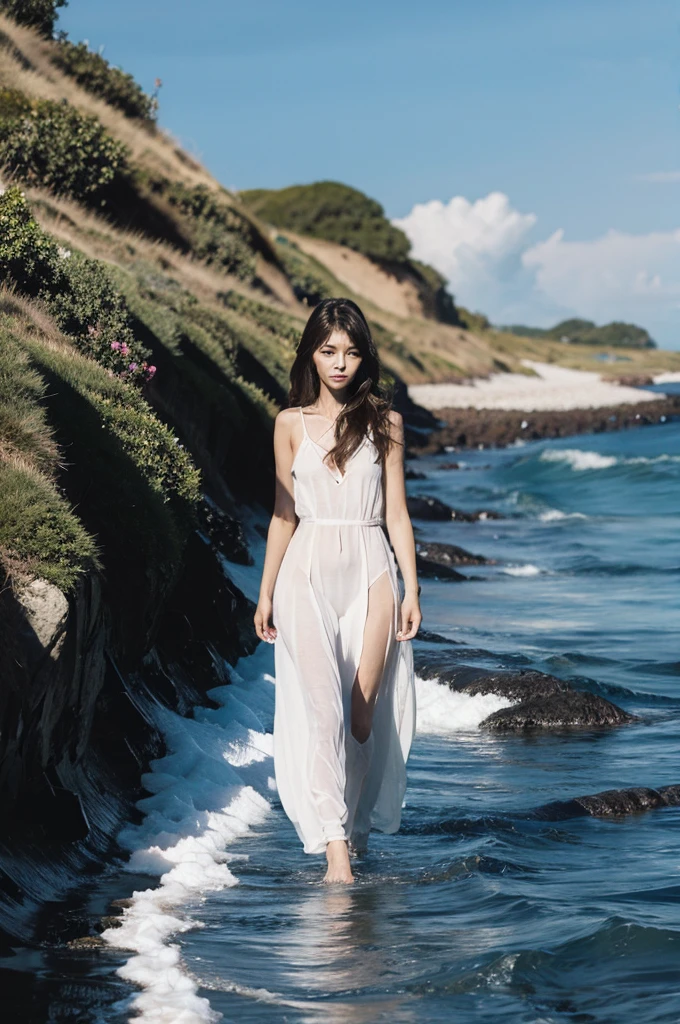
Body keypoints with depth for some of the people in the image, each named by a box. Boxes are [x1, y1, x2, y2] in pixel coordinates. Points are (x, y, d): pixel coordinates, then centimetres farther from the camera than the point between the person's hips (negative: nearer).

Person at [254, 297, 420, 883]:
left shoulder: (384, 423, 8)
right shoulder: (291, 424, 8)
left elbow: (396, 512, 8)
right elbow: (284, 515, 12)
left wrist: (411, 589, 2)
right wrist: (266, 593, 10)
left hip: (369, 573, 1)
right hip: (308, 572, -1)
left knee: (364, 709, -4)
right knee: (321, 704, -15)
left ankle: (356, 824, 13)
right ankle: (335, 842, -20)